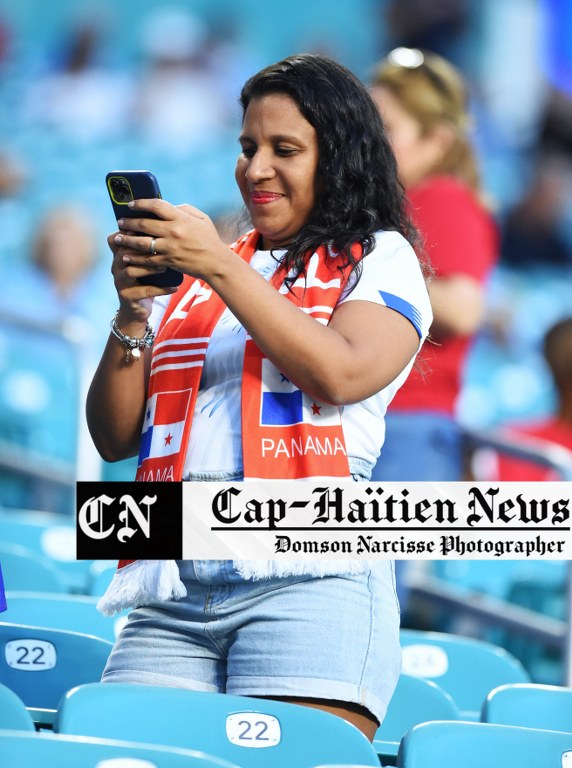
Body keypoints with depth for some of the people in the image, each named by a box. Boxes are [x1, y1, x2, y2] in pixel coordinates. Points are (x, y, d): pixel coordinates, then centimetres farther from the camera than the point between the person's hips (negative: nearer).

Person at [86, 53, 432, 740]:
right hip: (170, 593, 4)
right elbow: (115, 438, 18)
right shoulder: (190, 271, 22)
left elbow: (342, 372, -9)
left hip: (307, 584, -4)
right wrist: (132, 311, 2)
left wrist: (222, 269, -9)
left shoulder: (378, 258, 12)